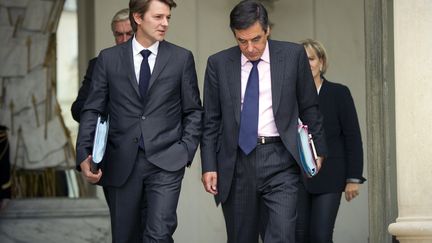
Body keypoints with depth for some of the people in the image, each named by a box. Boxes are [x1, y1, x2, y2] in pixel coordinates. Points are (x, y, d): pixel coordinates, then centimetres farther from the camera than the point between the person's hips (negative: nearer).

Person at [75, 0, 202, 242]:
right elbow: (93, 110, 4)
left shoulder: (182, 58, 5)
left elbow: (193, 111, 9)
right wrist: (84, 155, -8)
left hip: (165, 161, -1)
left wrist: (186, 150, -4)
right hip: (121, 164, 1)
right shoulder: (109, 59, 5)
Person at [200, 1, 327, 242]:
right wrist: (209, 166, 2)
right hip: (236, 165, 2)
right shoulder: (219, 63, 5)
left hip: (280, 160, -2)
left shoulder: (293, 55, 2)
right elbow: (211, 120, 8)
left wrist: (317, 150, 9)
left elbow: (310, 107, 10)